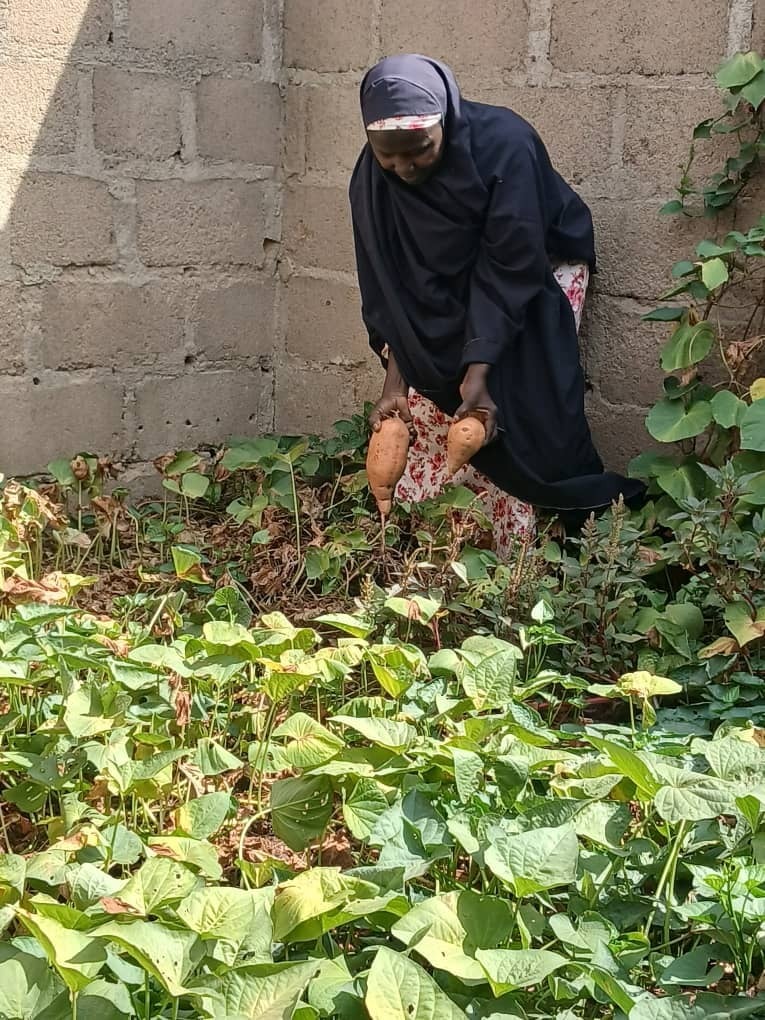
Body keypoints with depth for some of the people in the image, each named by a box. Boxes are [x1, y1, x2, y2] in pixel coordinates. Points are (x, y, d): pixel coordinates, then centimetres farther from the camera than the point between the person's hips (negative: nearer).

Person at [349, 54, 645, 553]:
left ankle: (512, 545, -4)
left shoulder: (503, 144, -34)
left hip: (538, 276, -4)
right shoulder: (372, 178, -20)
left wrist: (479, 370, -35)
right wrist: (395, 376, -23)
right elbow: (386, 281, -15)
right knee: (424, 402, -3)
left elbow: (511, 265, -32)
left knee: (515, 412, -13)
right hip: (452, 288, 4)